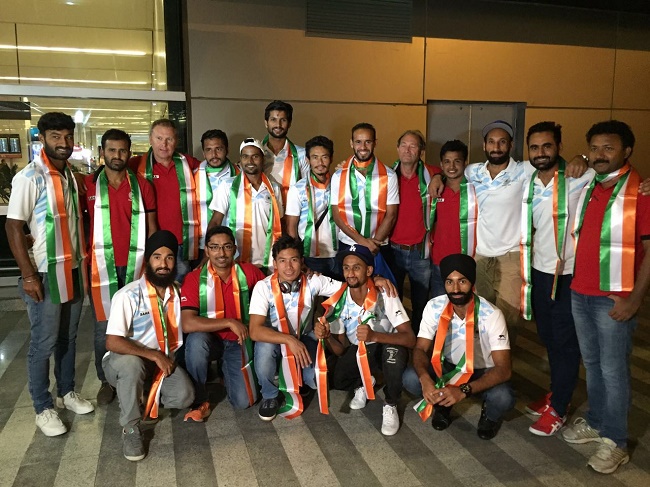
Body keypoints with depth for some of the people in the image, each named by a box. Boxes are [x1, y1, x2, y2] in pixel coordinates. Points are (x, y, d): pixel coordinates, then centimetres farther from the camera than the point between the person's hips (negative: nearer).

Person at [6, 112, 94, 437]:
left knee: (68, 337, 16)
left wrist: (83, 260, 10)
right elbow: (14, 227, -14)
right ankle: (43, 408, 18)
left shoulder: (70, 175, 8)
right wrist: (28, 275, -17)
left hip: (74, 270, 6)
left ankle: (66, 393, 32)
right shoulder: (29, 178, -12)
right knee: (43, 343, 4)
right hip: (46, 273, -6)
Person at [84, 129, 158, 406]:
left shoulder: (142, 186, 5)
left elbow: (151, 227, 7)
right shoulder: (88, 184, 3)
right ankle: (106, 381, 20)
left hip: (135, 266, 1)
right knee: (104, 329, 4)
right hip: (102, 267, 0)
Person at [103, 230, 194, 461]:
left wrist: (169, 359, -9)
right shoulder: (128, 295, -22)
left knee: (184, 397, -19)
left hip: (164, 360, 4)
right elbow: (112, 342, -28)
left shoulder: (178, 292, -5)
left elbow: (181, 329, 6)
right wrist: (154, 355, -27)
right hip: (124, 362, -4)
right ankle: (130, 429, -17)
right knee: (131, 363, -38)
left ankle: (149, 392, 15)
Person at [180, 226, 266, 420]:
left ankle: (225, 368, 24)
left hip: (237, 342, 2)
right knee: (196, 341, -37)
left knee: (243, 401, -10)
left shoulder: (249, 272, -10)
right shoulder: (194, 279, -18)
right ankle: (199, 401, -13)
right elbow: (188, 324, -28)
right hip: (209, 340, -1)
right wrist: (230, 322, -29)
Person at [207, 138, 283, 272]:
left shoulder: (274, 188, 6)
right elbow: (215, 222, -2)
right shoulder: (228, 186, -3)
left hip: (266, 263, 3)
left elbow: (277, 227, 12)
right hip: (235, 261, -2)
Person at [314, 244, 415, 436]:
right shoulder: (339, 302, -15)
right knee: (326, 375, -24)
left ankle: (390, 405, -10)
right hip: (356, 352, 3)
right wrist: (327, 337, -33)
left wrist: (374, 336, -47)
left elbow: (410, 339, -30)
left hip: (386, 349, -3)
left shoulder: (385, 295, -24)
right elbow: (340, 350, -10)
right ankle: (362, 384, 10)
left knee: (395, 350, -38)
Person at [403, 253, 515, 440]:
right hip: (448, 367, 2)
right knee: (410, 379, -26)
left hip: (483, 372, -2)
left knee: (503, 398, -34)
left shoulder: (491, 315, -26)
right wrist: (425, 379, -37)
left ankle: (490, 416, 5)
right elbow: (420, 349, -14)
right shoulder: (434, 307, -17)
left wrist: (464, 390, -43)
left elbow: (504, 369, -29)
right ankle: (442, 404, 7)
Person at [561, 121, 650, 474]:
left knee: (613, 369, 3)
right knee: (591, 364, 17)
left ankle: (615, 442, 16)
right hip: (579, 292, 6)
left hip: (614, 297, -6)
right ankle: (596, 423, 33)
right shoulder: (587, 188, 10)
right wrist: (572, 261, 11)